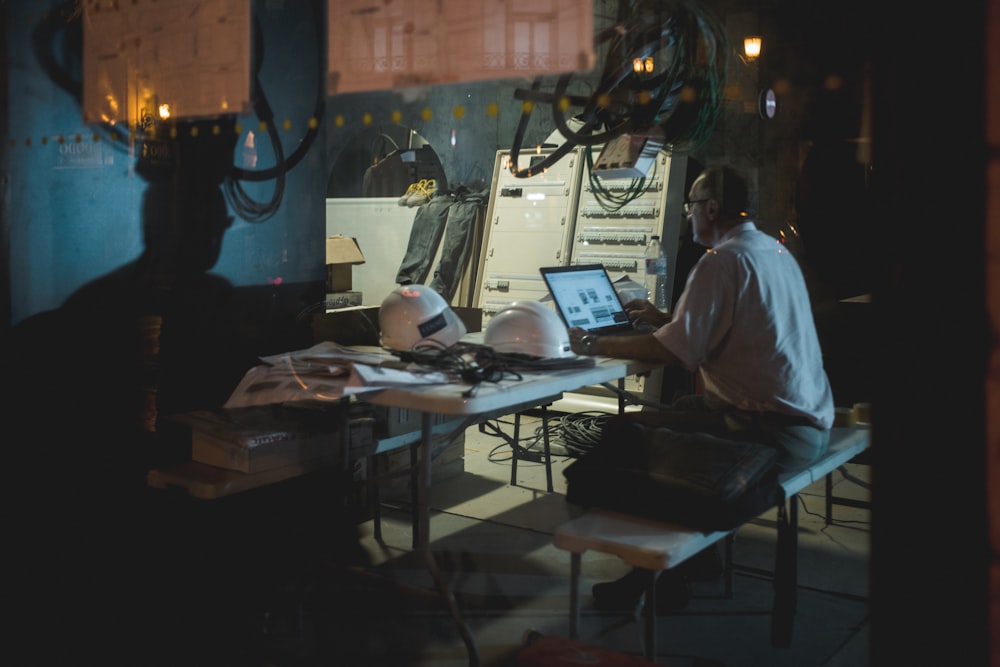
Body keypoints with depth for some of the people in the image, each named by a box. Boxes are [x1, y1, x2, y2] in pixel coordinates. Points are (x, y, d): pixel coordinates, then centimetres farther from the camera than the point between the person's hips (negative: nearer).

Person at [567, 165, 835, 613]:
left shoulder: (721, 261, -16)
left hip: (771, 432, -10)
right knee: (678, 410, 23)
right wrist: (662, 318, 28)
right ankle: (696, 555, 26)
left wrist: (593, 345, -10)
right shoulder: (775, 251, 14)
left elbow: (674, 350, -20)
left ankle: (660, 580, 6)